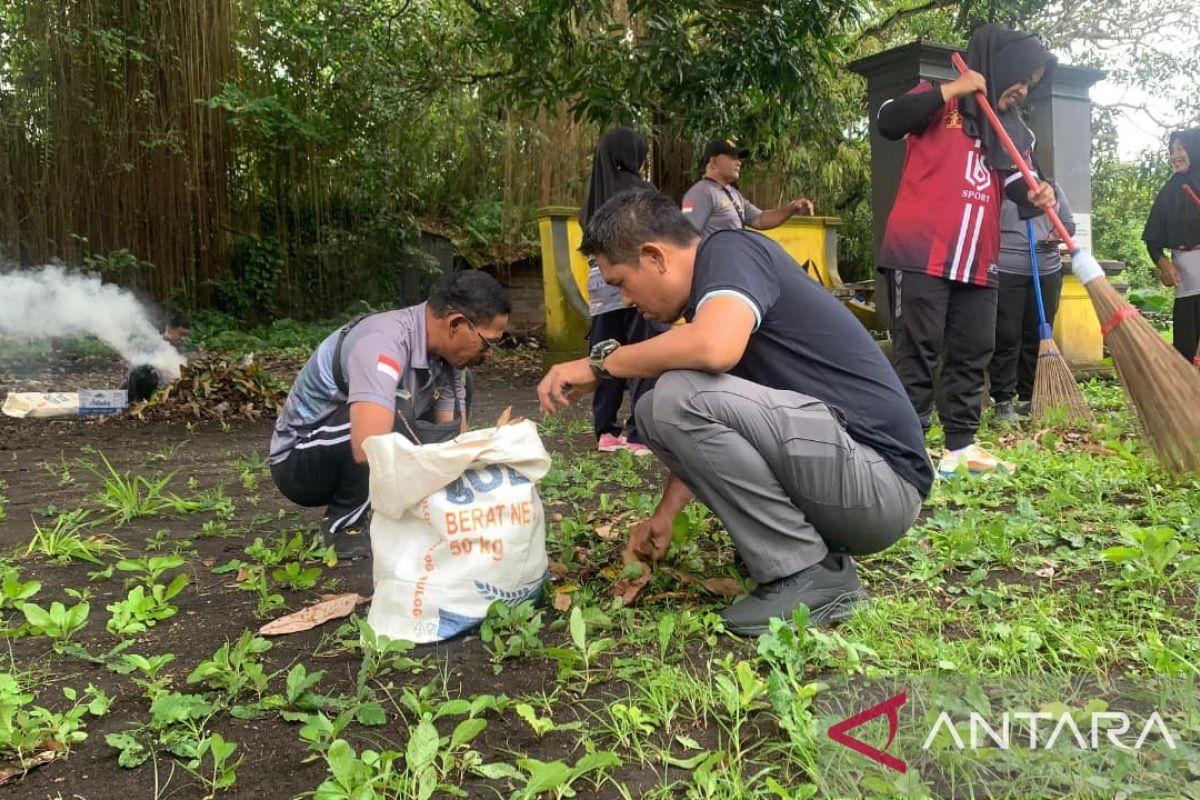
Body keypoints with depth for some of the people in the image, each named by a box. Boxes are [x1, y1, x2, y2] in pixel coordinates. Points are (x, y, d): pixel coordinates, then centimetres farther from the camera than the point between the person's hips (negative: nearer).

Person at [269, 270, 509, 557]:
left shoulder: (447, 352, -8)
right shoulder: (383, 342, -33)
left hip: (356, 464, 8)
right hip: (298, 464, -8)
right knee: (394, 414, -34)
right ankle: (342, 525, -12)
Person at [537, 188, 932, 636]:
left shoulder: (730, 250, -11)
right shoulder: (713, 296, 15)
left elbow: (715, 348, -33)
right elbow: (704, 434, 22)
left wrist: (599, 363, -18)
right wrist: (664, 514, 21)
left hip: (881, 479, -9)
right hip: (857, 482, 9)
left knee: (682, 397, -23)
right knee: (659, 410, 9)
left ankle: (808, 574, -9)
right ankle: (805, 546, 10)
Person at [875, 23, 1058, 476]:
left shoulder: (1014, 132, 22)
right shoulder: (939, 101, 3)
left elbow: (1017, 186, 12)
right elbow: (889, 123, -14)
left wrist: (1036, 197, -11)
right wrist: (951, 89, -14)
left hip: (977, 261, 8)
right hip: (920, 253, -7)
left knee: (973, 354, 10)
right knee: (917, 353, -6)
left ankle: (961, 446, 19)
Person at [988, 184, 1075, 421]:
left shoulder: (1052, 186, 16)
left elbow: (1069, 223, 18)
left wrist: (1055, 235, -1)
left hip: (1047, 271, 5)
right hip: (1005, 271, -4)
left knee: (1038, 336, 7)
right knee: (1006, 337, -5)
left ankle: (1029, 398, 17)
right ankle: (1002, 400, 1)